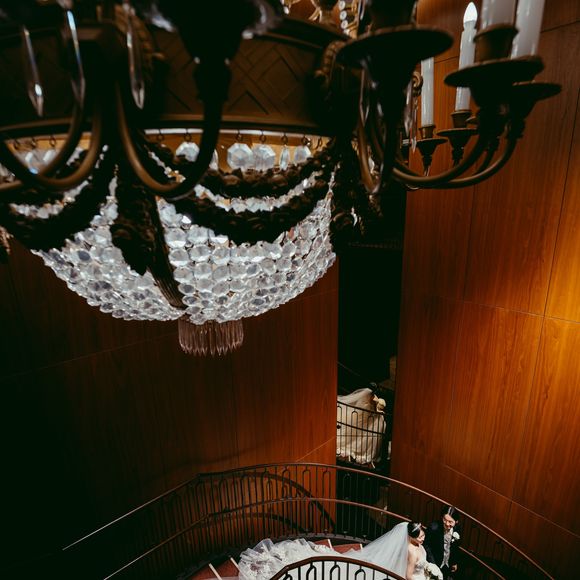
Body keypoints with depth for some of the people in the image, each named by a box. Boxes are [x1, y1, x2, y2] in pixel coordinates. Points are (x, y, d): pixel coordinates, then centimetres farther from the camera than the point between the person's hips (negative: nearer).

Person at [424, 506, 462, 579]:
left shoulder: (457, 529, -16)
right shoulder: (433, 527, -30)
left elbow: (456, 547, 1)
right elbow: (426, 546, -19)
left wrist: (455, 562, 10)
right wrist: (432, 564, -21)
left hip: (448, 565, 4)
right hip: (434, 563, -4)